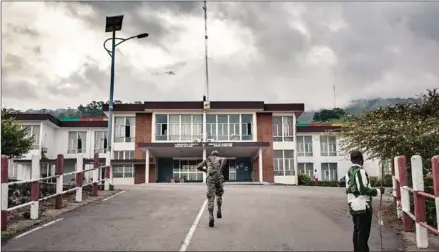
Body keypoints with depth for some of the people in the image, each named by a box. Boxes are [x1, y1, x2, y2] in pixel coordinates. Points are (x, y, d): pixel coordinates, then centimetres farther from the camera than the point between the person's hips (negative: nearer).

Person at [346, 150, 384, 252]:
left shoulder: (349, 172, 11)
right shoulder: (360, 171, -16)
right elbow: (363, 189, -21)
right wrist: (378, 191, -9)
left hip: (353, 206, 9)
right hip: (363, 206, -9)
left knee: (357, 230, 17)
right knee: (363, 232, -2)